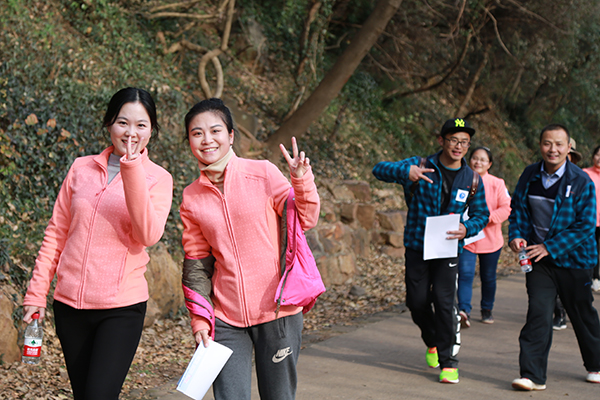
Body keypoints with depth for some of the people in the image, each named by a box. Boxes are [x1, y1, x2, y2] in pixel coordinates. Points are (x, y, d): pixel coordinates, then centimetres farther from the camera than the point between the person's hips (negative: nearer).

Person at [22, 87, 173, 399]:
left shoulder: (158, 179, 0)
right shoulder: (82, 169, 7)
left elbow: (148, 235, -17)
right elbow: (56, 233, 11)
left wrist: (132, 170, -22)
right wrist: (37, 292, 6)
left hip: (121, 307, -3)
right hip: (70, 304, 4)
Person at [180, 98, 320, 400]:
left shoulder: (262, 174, -4)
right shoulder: (191, 198, 4)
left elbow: (305, 220, -1)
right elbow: (196, 260, 9)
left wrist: (302, 180, -17)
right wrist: (200, 318, 3)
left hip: (277, 310, -2)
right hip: (226, 318, 2)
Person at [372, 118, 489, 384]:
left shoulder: (472, 179, 3)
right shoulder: (421, 166, -6)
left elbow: (481, 214, 10)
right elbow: (379, 170, -15)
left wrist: (467, 229, -13)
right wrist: (405, 172, -36)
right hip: (417, 246, 0)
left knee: (444, 300, -12)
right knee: (417, 300, 4)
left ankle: (449, 360, 1)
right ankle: (433, 342, 35)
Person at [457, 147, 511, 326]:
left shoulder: (497, 184, 2)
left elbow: (506, 208, -6)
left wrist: (488, 218, -20)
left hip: (490, 239, 2)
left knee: (488, 277, 14)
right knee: (465, 274, -18)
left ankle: (487, 310, 31)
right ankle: (464, 311, -26)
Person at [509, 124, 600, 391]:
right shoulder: (530, 176, 0)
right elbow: (518, 209, 12)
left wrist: (550, 247, -19)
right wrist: (516, 236, -7)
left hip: (573, 259, -2)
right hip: (539, 260, 2)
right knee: (538, 314, -10)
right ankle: (533, 375, -9)